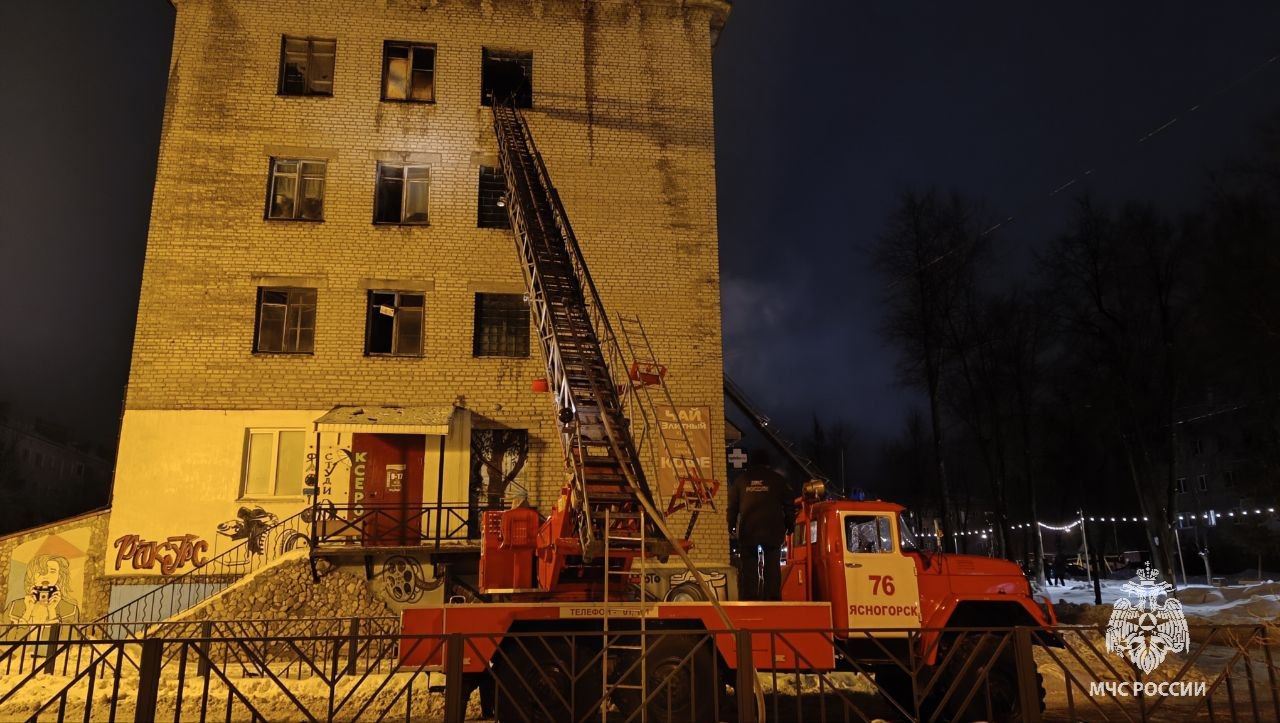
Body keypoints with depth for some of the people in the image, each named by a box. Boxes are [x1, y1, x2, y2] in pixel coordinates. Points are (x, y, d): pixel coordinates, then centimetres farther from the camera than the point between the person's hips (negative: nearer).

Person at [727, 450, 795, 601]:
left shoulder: (741, 479, 9)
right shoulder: (777, 479, 7)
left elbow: (731, 506, 7)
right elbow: (789, 505, 5)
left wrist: (731, 527, 13)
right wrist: (788, 526, 12)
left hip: (747, 532, 1)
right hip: (773, 531, -1)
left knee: (747, 568, 5)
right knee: (773, 567, 6)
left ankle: (747, 600, 1)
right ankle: (772, 599, 1)